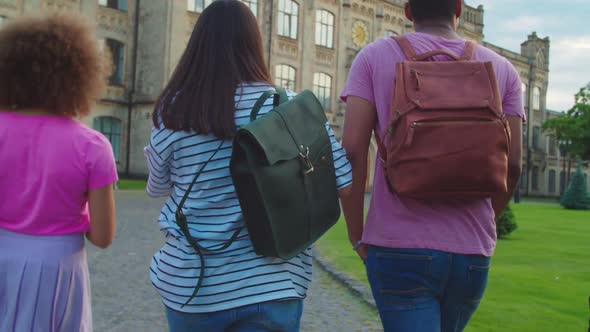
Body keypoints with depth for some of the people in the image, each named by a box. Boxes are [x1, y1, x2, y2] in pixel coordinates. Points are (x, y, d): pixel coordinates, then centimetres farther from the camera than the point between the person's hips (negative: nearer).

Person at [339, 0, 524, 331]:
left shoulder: (375, 56, 0)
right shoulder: (501, 69, 6)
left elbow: (352, 151, -9)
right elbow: (512, 165, 2)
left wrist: (357, 236, 1)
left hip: (398, 245, -3)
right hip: (473, 252, 4)